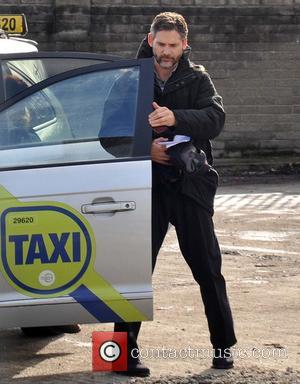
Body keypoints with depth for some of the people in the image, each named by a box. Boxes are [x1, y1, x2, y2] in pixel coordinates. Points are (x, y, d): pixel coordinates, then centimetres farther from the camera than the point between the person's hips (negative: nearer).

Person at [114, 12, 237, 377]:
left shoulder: (197, 79, 4)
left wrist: (176, 118, -30)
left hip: (190, 184, 0)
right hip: (146, 184, 0)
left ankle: (223, 345, 15)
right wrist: (145, 148, -15)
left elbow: (215, 118, -13)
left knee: (208, 267, 5)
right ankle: (125, 348, 4)